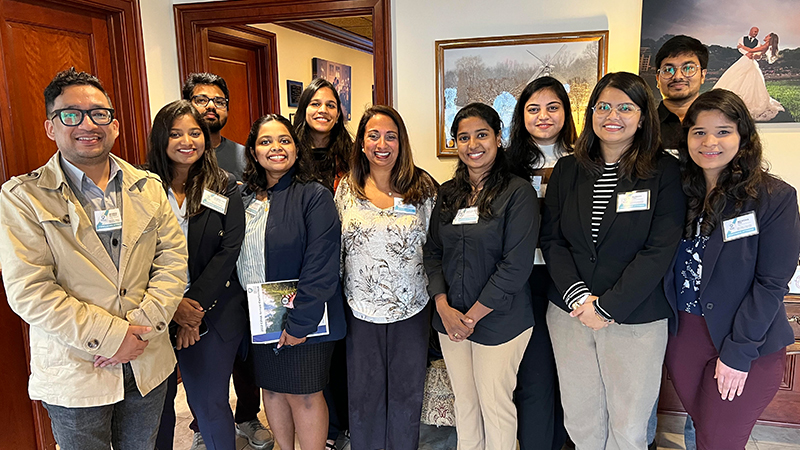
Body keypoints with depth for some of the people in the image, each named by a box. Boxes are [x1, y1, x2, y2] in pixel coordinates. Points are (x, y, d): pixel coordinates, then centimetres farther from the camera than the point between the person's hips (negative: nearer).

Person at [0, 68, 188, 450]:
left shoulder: (147, 187, 3)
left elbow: (173, 257, -2)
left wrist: (141, 326, -14)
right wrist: (111, 337, -19)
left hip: (148, 365, 3)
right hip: (74, 376, -3)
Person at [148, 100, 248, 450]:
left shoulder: (225, 187, 0)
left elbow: (229, 249, -6)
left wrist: (195, 303, -13)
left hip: (213, 313, 0)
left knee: (210, 403, 10)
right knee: (156, 403, 15)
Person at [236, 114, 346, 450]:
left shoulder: (314, 196, -12)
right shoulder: (243, 198, 6)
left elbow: (321, 267, -17)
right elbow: (231, 256, 12)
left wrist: (299, 323, -20)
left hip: (302, 321, -5)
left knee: (303, 395, 6)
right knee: (271, 389, 18)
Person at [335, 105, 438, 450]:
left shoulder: (423, 187, -4)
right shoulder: (346, 189, 0)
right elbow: (334, 249, 6)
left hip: (411, 308, 0)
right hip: (361, 309, 1)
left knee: (406, 390, 15)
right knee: (364, 392, 15)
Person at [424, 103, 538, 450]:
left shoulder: (518, 192, -10)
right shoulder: (448, 194, 7)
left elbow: (516, 265, -16)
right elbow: (432, 252, 7)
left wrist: (473, 315, -14)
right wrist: (442, 306, -7)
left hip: (499, 321, -4)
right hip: (450, 318, 5)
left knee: (495, 405, 9)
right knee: (463, 401, 17)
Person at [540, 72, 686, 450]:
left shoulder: (664, 172, -5)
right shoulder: (567, 170, 5)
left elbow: (659, 249, -12)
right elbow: (551, 239, 1)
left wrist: (608, 307, -15)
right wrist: (578, 296, -12)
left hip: (636, 320, -2)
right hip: (569, 313, 3)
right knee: (579, 420, 14)